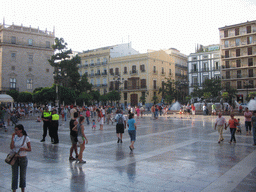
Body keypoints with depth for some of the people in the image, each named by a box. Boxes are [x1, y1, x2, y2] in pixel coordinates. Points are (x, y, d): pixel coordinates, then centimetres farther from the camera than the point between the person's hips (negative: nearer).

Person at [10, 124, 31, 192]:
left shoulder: (26, 138, -7)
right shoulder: (15, 137, -1)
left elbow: (30, 149, -4)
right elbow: (11, 147, -12)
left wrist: (24, 149, -23)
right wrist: (12, 137, -14)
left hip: (23, 159, -1)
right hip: (14, 158, 2)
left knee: (23, 175, 11)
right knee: (14, 175, 6)